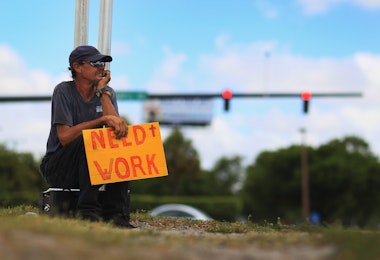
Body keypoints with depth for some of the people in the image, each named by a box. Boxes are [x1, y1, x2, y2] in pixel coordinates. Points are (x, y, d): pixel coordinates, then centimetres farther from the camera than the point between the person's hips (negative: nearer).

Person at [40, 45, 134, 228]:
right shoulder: (64, 91, -10)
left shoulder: (107, 93, 5)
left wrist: (102, 91, -10)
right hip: (57, 168, -5)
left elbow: (114, 128, -13)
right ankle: (88, 210, -31)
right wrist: (102, 119, -24)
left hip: (93, 165, 5)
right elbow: (64, 137, -21)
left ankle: (115, 213, -24)